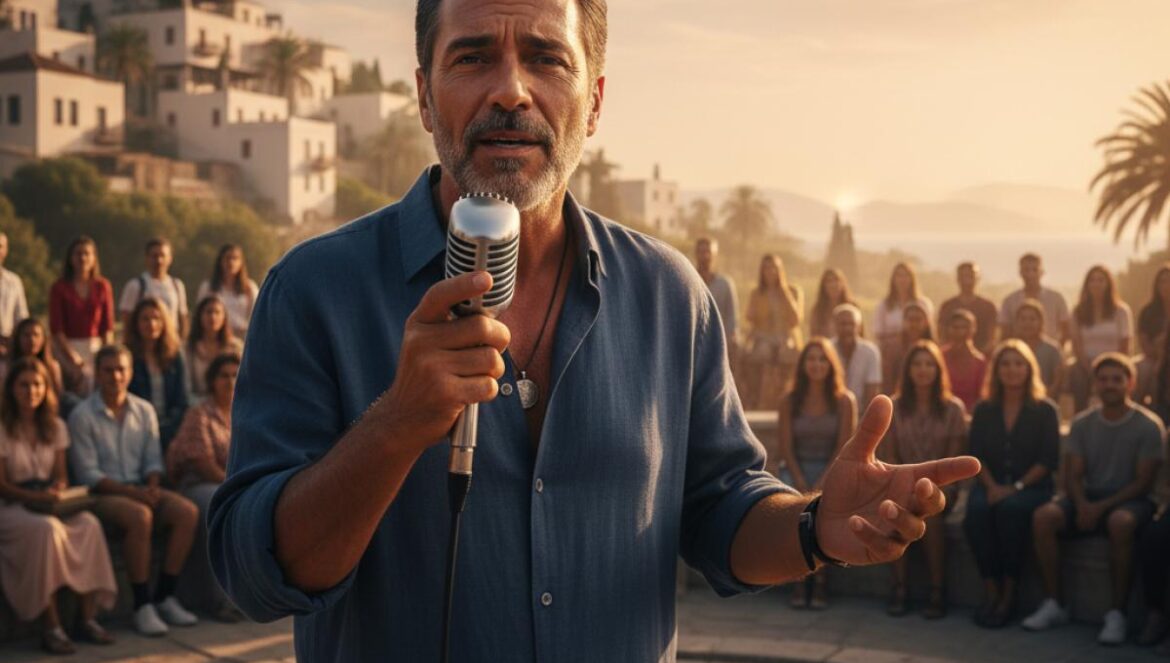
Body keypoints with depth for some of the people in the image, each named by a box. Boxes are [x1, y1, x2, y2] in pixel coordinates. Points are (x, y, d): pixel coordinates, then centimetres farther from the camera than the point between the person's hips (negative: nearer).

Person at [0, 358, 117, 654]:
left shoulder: (55, 427, 13)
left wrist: (58, 490, -11)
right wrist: (36, 497, -21)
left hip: (51, 503, 5)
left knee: (89, 524, -27)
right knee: (47, 529, -38)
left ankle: (88, 618, -24)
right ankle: (51, 627, -35)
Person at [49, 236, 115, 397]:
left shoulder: (103, 286, 6)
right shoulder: (60, 287, 0)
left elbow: (108, 325, 4)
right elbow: (56, 327, -4)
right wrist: (72, 357, -13)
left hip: (97, 347, 2)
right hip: (68, 347, -2)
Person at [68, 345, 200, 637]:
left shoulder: (145, 411, 11)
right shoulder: (82, 415, -4)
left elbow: (153, 461, 12)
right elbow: (88, 474, -9)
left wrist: (152, 486, -11)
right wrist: (130, 491, -19)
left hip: (141, 489, 5)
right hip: (102, 493, -5)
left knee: (188, 511, -22)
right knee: (140, 517, -36)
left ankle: (165, 596, -14)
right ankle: (142, 605, -27)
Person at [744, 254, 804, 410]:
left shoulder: (793, 292, 9)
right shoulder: (756, 294, 12)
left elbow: (796, 319, -5)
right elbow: (750, 320, 6)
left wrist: (784, 291, -4)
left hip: (788, 345, 0)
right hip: (763, 345, 1)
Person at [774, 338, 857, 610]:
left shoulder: (844, 401, 0)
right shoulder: (789, 401, 3)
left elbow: (844, 449, -4)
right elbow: (785, 447, 1)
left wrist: (820, 485, -15)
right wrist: (801, 485, -12)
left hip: (831, 471, -1)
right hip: (795, 468, 1)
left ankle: (819, 578, -18)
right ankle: (800, 577, -19)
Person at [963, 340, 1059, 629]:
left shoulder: (1044, 410, 3)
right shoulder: (984, 410, 11)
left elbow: (1048, 460, -4)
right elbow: (975, 454, 6)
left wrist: (1016, 487, -15)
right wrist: (991, 486, -12)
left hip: (1031, 486, -2)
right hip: (992, 484, 2)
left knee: (1011, 507, -35)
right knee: (977, 508, -31)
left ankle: (1010, 592, -24)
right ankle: (990, 589, -23)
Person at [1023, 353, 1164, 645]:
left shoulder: (1148, 426, -4)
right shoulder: (1082, 424, 8)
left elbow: (1143, 482, -8)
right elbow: (1074, 476, 5)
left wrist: (1103, 507, -19)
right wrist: (1082, 505, -17)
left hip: (1130, 500, -4)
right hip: (1088, 498, 4)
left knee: (1120, 522, -39)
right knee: (1043, 516, -24)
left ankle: (1117, 613, -31)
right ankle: (1053, 604, -18)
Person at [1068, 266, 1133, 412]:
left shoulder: (1121, 311, 4)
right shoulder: (1079, 312, 10)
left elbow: (1124, 346, 1)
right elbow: (1077, 345, 4)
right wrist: (1089, 369, -9)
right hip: (1086, 366, 1)